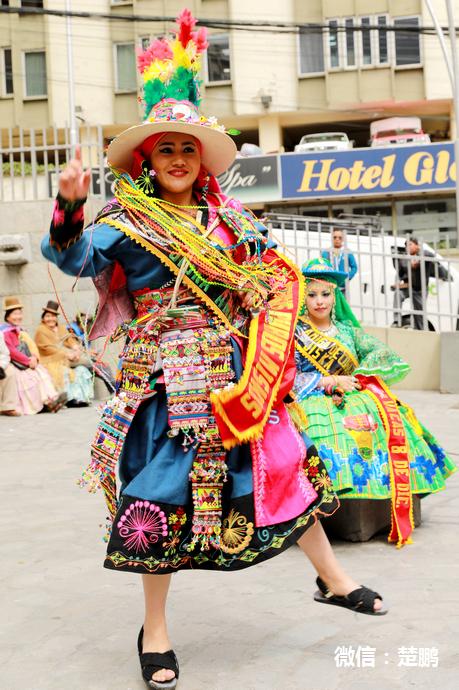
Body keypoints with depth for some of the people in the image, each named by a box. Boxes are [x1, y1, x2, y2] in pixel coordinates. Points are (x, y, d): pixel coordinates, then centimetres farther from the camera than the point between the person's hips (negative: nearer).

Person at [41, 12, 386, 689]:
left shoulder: (227, 218, 11)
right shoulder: (126, 221, -3)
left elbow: (271, 278, 22)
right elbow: (74, 258, -19)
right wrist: (70, 206, -35)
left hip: (230, 369, 4)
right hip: (164, 374, -4)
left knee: (281, 464, 8)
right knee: (162, 491, 0)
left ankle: (333, 578, 28)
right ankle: (155, 630, 16)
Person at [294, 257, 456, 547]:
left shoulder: (347, 329, 20)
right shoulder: (294, 332, 10)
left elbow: (382, 355, 8)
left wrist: (353, 379, -10)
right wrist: (328, 381, -13)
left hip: (354, 398, 4)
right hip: (314, 401, -3)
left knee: (392, 418, -25)